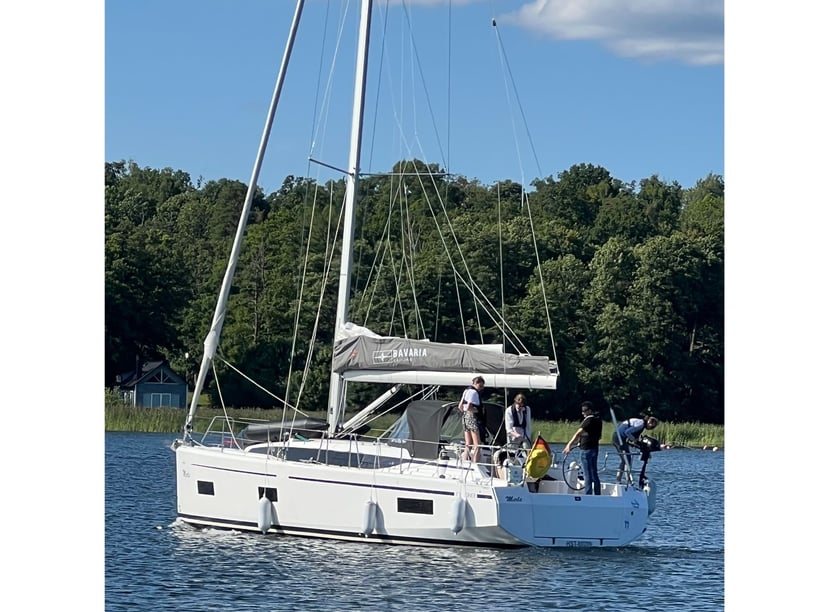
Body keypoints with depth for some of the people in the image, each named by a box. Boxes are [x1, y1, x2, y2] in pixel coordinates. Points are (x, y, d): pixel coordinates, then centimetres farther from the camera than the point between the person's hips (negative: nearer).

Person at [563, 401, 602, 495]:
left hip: (586, 449, -9)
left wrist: (569, 445, -32)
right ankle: (597, 495, 18)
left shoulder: (588, 420, -16)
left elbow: (578, 434, -26)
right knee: (594, 474, 14)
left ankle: (587, 495, -7)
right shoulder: (598, 420, 11)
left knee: (587, 475, -7)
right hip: (595, 448, 9)